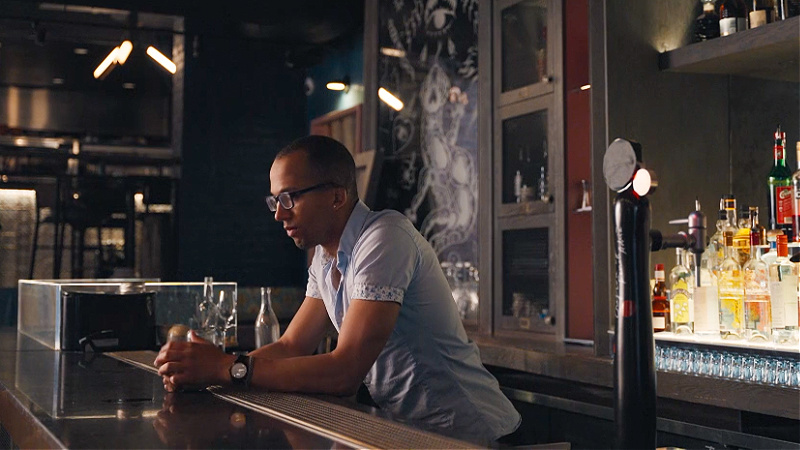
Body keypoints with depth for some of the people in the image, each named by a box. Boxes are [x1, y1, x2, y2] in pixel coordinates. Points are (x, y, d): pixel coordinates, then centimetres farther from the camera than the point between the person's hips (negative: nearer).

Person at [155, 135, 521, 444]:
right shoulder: (325, 256, 7)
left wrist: (227, 368, -24)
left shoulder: (384, 239, -20)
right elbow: (291, 346, 6)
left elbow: (345, 372, -25)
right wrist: (202, 367, -10)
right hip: (404, 425, 7)